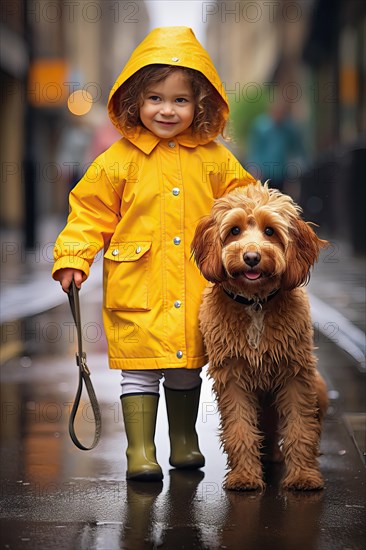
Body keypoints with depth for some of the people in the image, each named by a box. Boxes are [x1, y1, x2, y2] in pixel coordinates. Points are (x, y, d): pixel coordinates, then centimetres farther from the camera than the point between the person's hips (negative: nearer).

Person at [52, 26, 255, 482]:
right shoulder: (119, 160, -2)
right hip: (137, 291, -2)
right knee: (139, 370, -3)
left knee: (187, 371, 14)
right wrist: (73, 259, -8)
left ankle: (184, 441, 30)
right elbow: (90, 212, 1)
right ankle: (140, 449, 8)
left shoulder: (215, 160, 4)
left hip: (196, 292, 2)